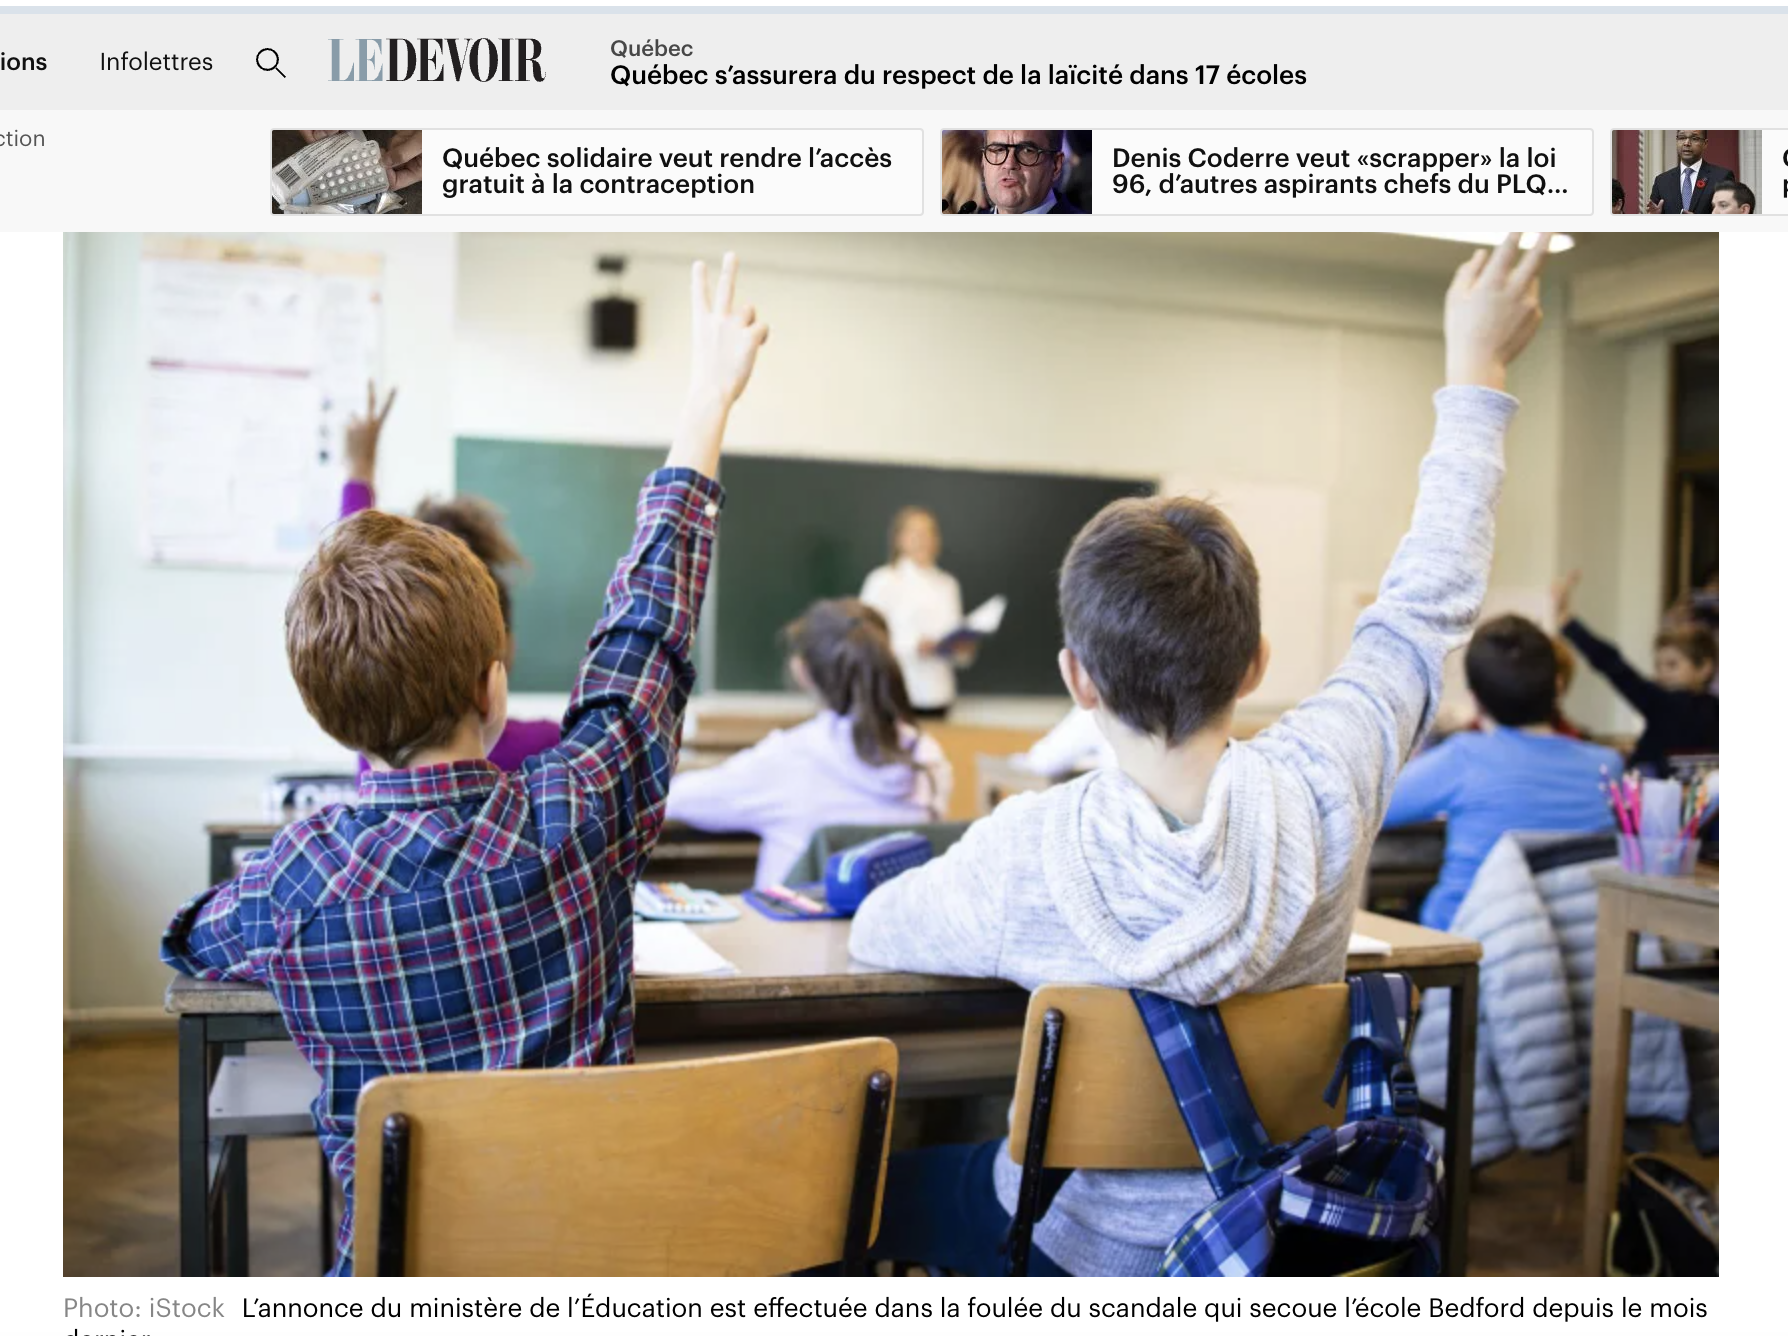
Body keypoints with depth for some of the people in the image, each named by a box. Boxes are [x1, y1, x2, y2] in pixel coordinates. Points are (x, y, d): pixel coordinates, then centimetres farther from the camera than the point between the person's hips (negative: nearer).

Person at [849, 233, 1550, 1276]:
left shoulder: (1029, 850, -29)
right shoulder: (1322, 787, -23)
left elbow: (874, 935, -8)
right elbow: (1431, 603, -6)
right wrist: (1477, 373, 6)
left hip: (1087, 1248, -3)